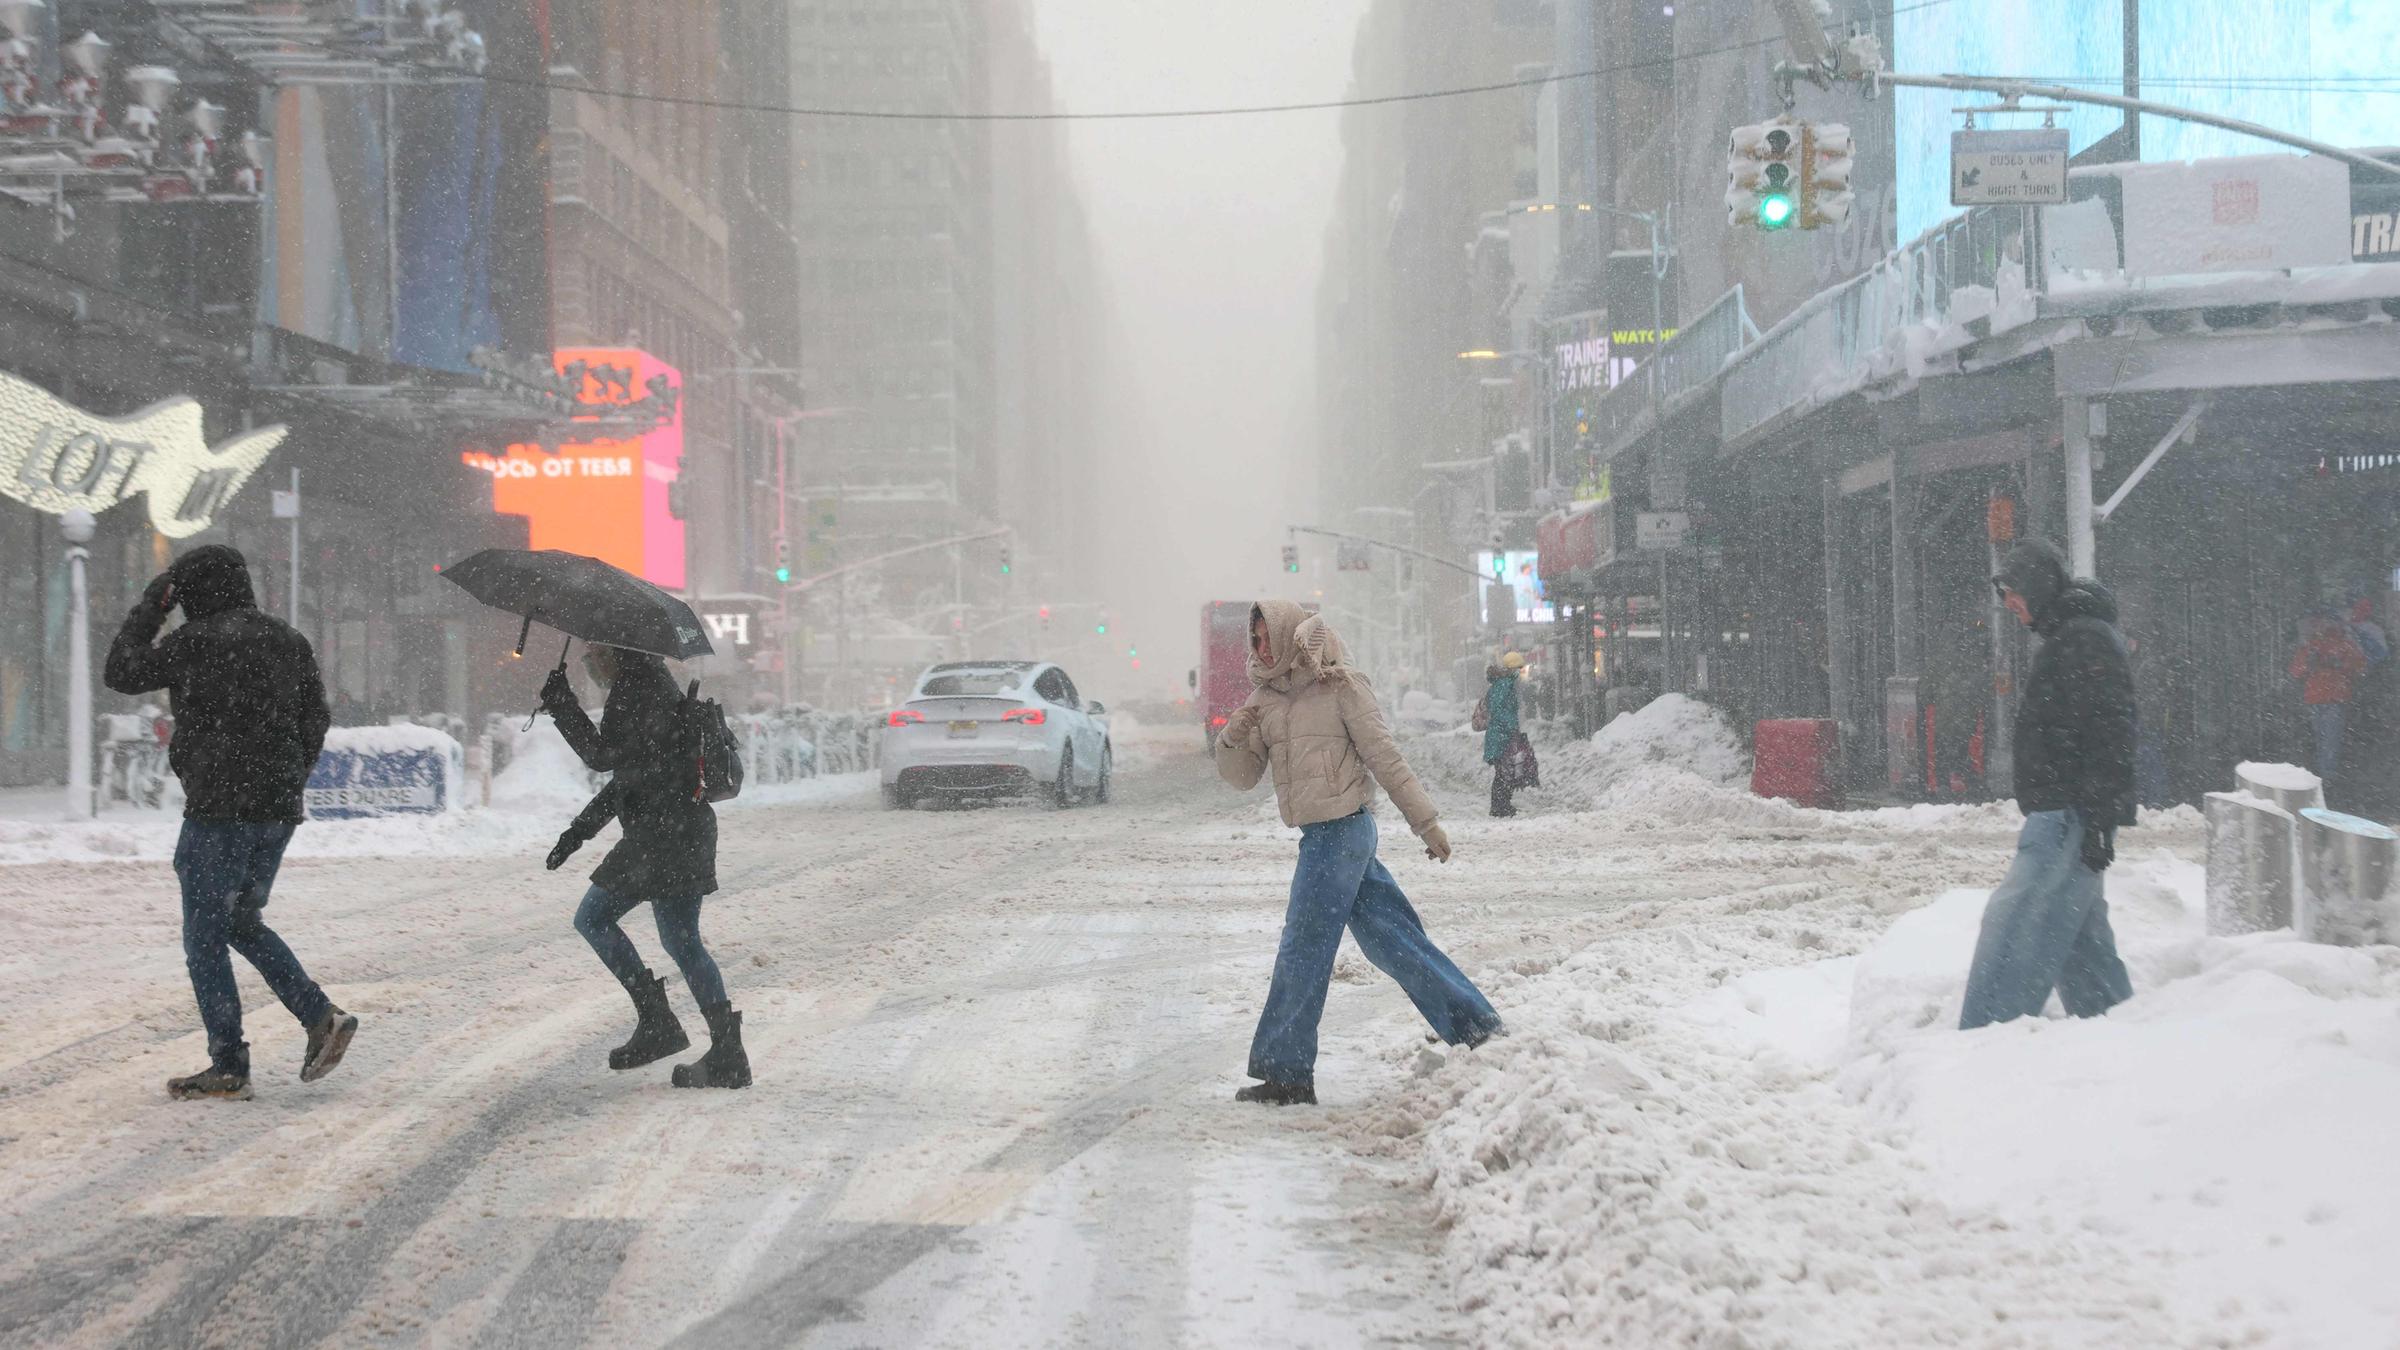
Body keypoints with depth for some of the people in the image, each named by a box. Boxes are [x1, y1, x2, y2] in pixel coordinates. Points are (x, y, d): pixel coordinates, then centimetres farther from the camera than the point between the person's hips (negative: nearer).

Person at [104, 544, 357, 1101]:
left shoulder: (197, 641, -10)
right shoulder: (289, 641, 11)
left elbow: (122, 674, -1)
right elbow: (317, 719, 14)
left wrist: (148, 610, 9)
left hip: (218, 808, -7)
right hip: (278, 812, 7)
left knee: (205, 938, 1)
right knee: (242, 923, 20)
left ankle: (228, 1069, -1)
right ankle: (321, 1017, 6)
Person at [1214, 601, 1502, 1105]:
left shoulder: (1339, 685, -8)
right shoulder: (1265, 699, 12)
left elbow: (1384, 756, -8)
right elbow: (1243, 776, 11)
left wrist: (1425, 821, -6)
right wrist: (1233, 738, -10)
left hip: (1342, 830, -8)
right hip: (1321, 836, 8)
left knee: (1302, 952, -5)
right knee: (1390, 940, 11)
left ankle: (1285, 1075, 1)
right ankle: (1477, 1028, 19)